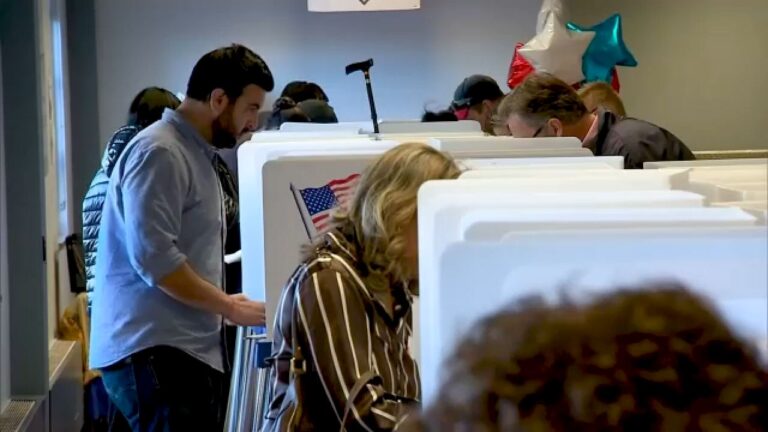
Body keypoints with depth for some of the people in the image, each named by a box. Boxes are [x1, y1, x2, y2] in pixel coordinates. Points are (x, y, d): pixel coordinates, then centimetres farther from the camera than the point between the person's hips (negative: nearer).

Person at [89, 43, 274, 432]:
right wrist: (228, 306, -11)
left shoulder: (197, 153, 19)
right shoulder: (159, 153, -11)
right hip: (154, 351, -9)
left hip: (188, 349, 9)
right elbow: (154, 258, -19)